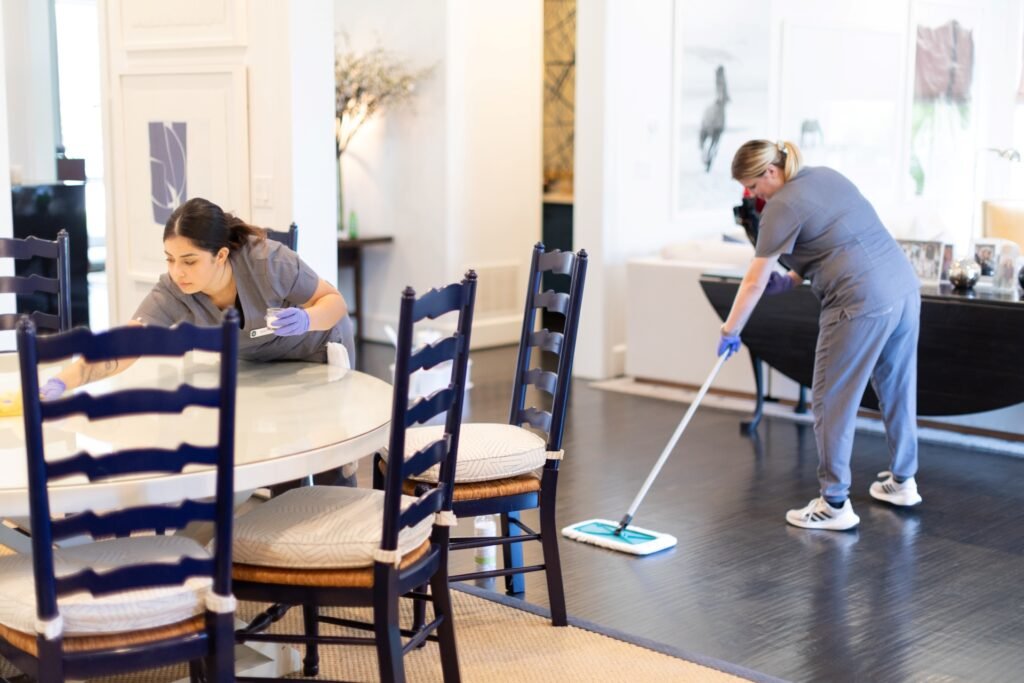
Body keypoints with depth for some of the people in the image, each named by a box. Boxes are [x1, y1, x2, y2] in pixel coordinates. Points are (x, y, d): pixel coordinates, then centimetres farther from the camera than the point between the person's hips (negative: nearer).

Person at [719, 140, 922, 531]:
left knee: (833, 400, 2)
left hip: (862, 304, -9)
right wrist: (791, 280, 15)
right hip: (905, 289, 9)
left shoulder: (782, 206, -9)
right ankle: (902, 482, 36)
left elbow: (755, 282, -5)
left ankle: (835, 505, 6)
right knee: (897, 388, 21)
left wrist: (730, 331, 5)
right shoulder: (826, 176, 16)